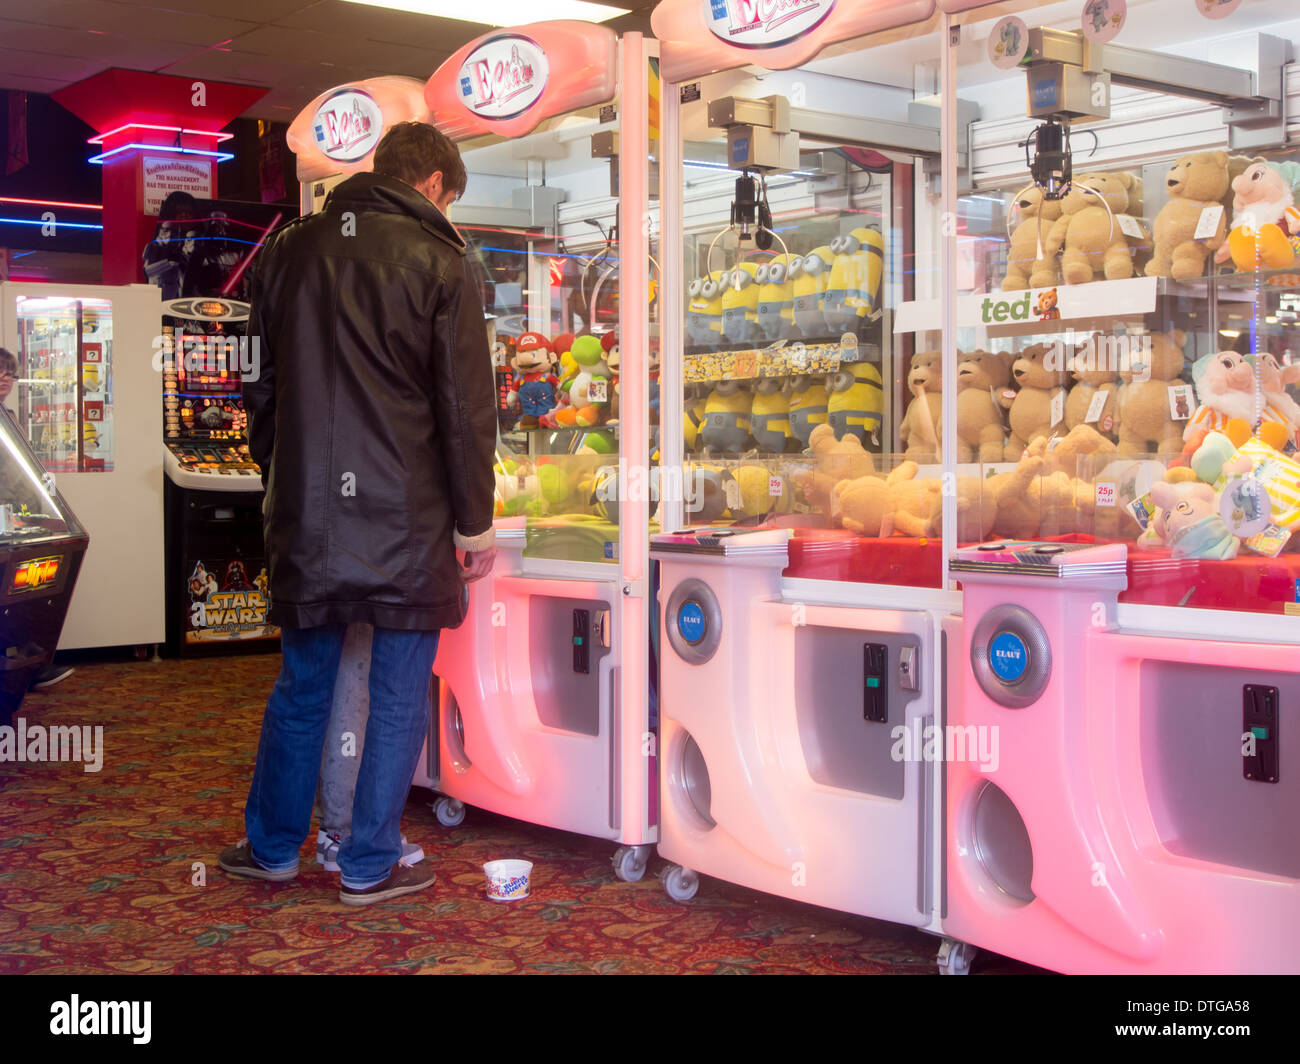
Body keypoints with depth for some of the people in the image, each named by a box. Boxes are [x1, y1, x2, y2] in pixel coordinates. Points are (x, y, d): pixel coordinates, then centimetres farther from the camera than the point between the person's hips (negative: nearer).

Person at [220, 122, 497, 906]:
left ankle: (273, 849, 28)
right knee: (399, 696, 7)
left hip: (306, 514, 5)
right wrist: (475, 522, -1)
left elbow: (261, 386, 14)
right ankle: (371, 867, 14)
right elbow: (466, 408, -8)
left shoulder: (291, 250, 8)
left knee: (302, 685, 17)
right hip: (406, 518, -4)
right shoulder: (436, 262, -7)